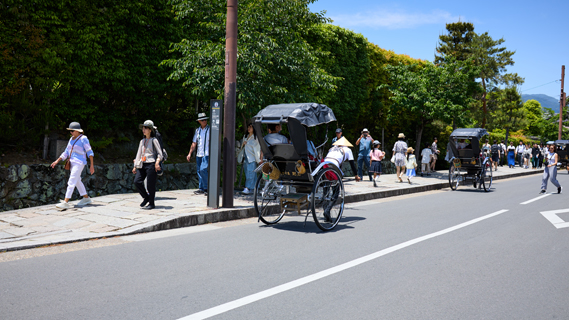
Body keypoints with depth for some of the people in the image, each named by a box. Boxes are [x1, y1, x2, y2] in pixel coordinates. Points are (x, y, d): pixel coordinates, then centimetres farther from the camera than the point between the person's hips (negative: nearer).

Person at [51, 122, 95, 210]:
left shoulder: (83, 139, -8)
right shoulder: (71, 139, 14)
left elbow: (90, 152, -10)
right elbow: (66, 153, 19)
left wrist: (92, 165, -14)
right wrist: (57, 161, 10)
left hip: (79, 163, -9)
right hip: (72, 163, 9)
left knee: (71, 182, -14)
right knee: (77, 181, 15)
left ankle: (66, 202, -17)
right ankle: (86, 199, 27)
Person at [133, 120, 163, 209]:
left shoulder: (154, 140, -1)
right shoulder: (142, 141, 17)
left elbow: (160, 153, -5)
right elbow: (139, 154, 21)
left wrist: (157, 163, -21)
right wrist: (135, 166, 18)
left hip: (151, 165, -6)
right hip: (142, 165, 6)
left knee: (150, 185, -3)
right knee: (137, 181, -7)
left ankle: (152, 203, 10)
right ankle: (146, 197, 14)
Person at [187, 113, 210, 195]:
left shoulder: (210, 130, -2)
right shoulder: (197, 130, 14)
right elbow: (194, 143, 18)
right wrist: (190, 153, 15)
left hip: (207, 154, -6)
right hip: (198, 154, 6)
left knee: (203, 170, -17)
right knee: (198, 171, 7)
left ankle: (207, 188, -5)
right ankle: (201, 189, 16)